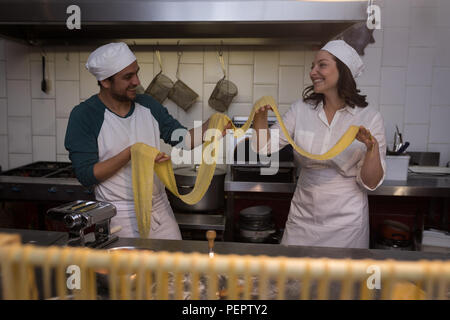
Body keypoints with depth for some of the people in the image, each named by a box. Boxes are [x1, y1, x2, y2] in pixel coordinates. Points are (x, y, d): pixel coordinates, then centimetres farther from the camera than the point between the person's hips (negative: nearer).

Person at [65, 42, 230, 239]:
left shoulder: (148, 105, 3)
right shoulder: (84, 116, -12)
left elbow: (183, 139, 3)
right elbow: (86, 175, -16)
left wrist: (211, 125, -15)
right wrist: (131, 153, -26)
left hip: (160, 208, 5)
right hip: (121, 217, -4)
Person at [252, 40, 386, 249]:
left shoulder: (369, 118, -9)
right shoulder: (301, 110, -1)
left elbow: (371, 183, -9)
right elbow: (265, 147, -3)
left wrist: (372, 147, -25)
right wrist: (260, 116, -17)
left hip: (346, 222, -2)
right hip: (302, 217, 3)